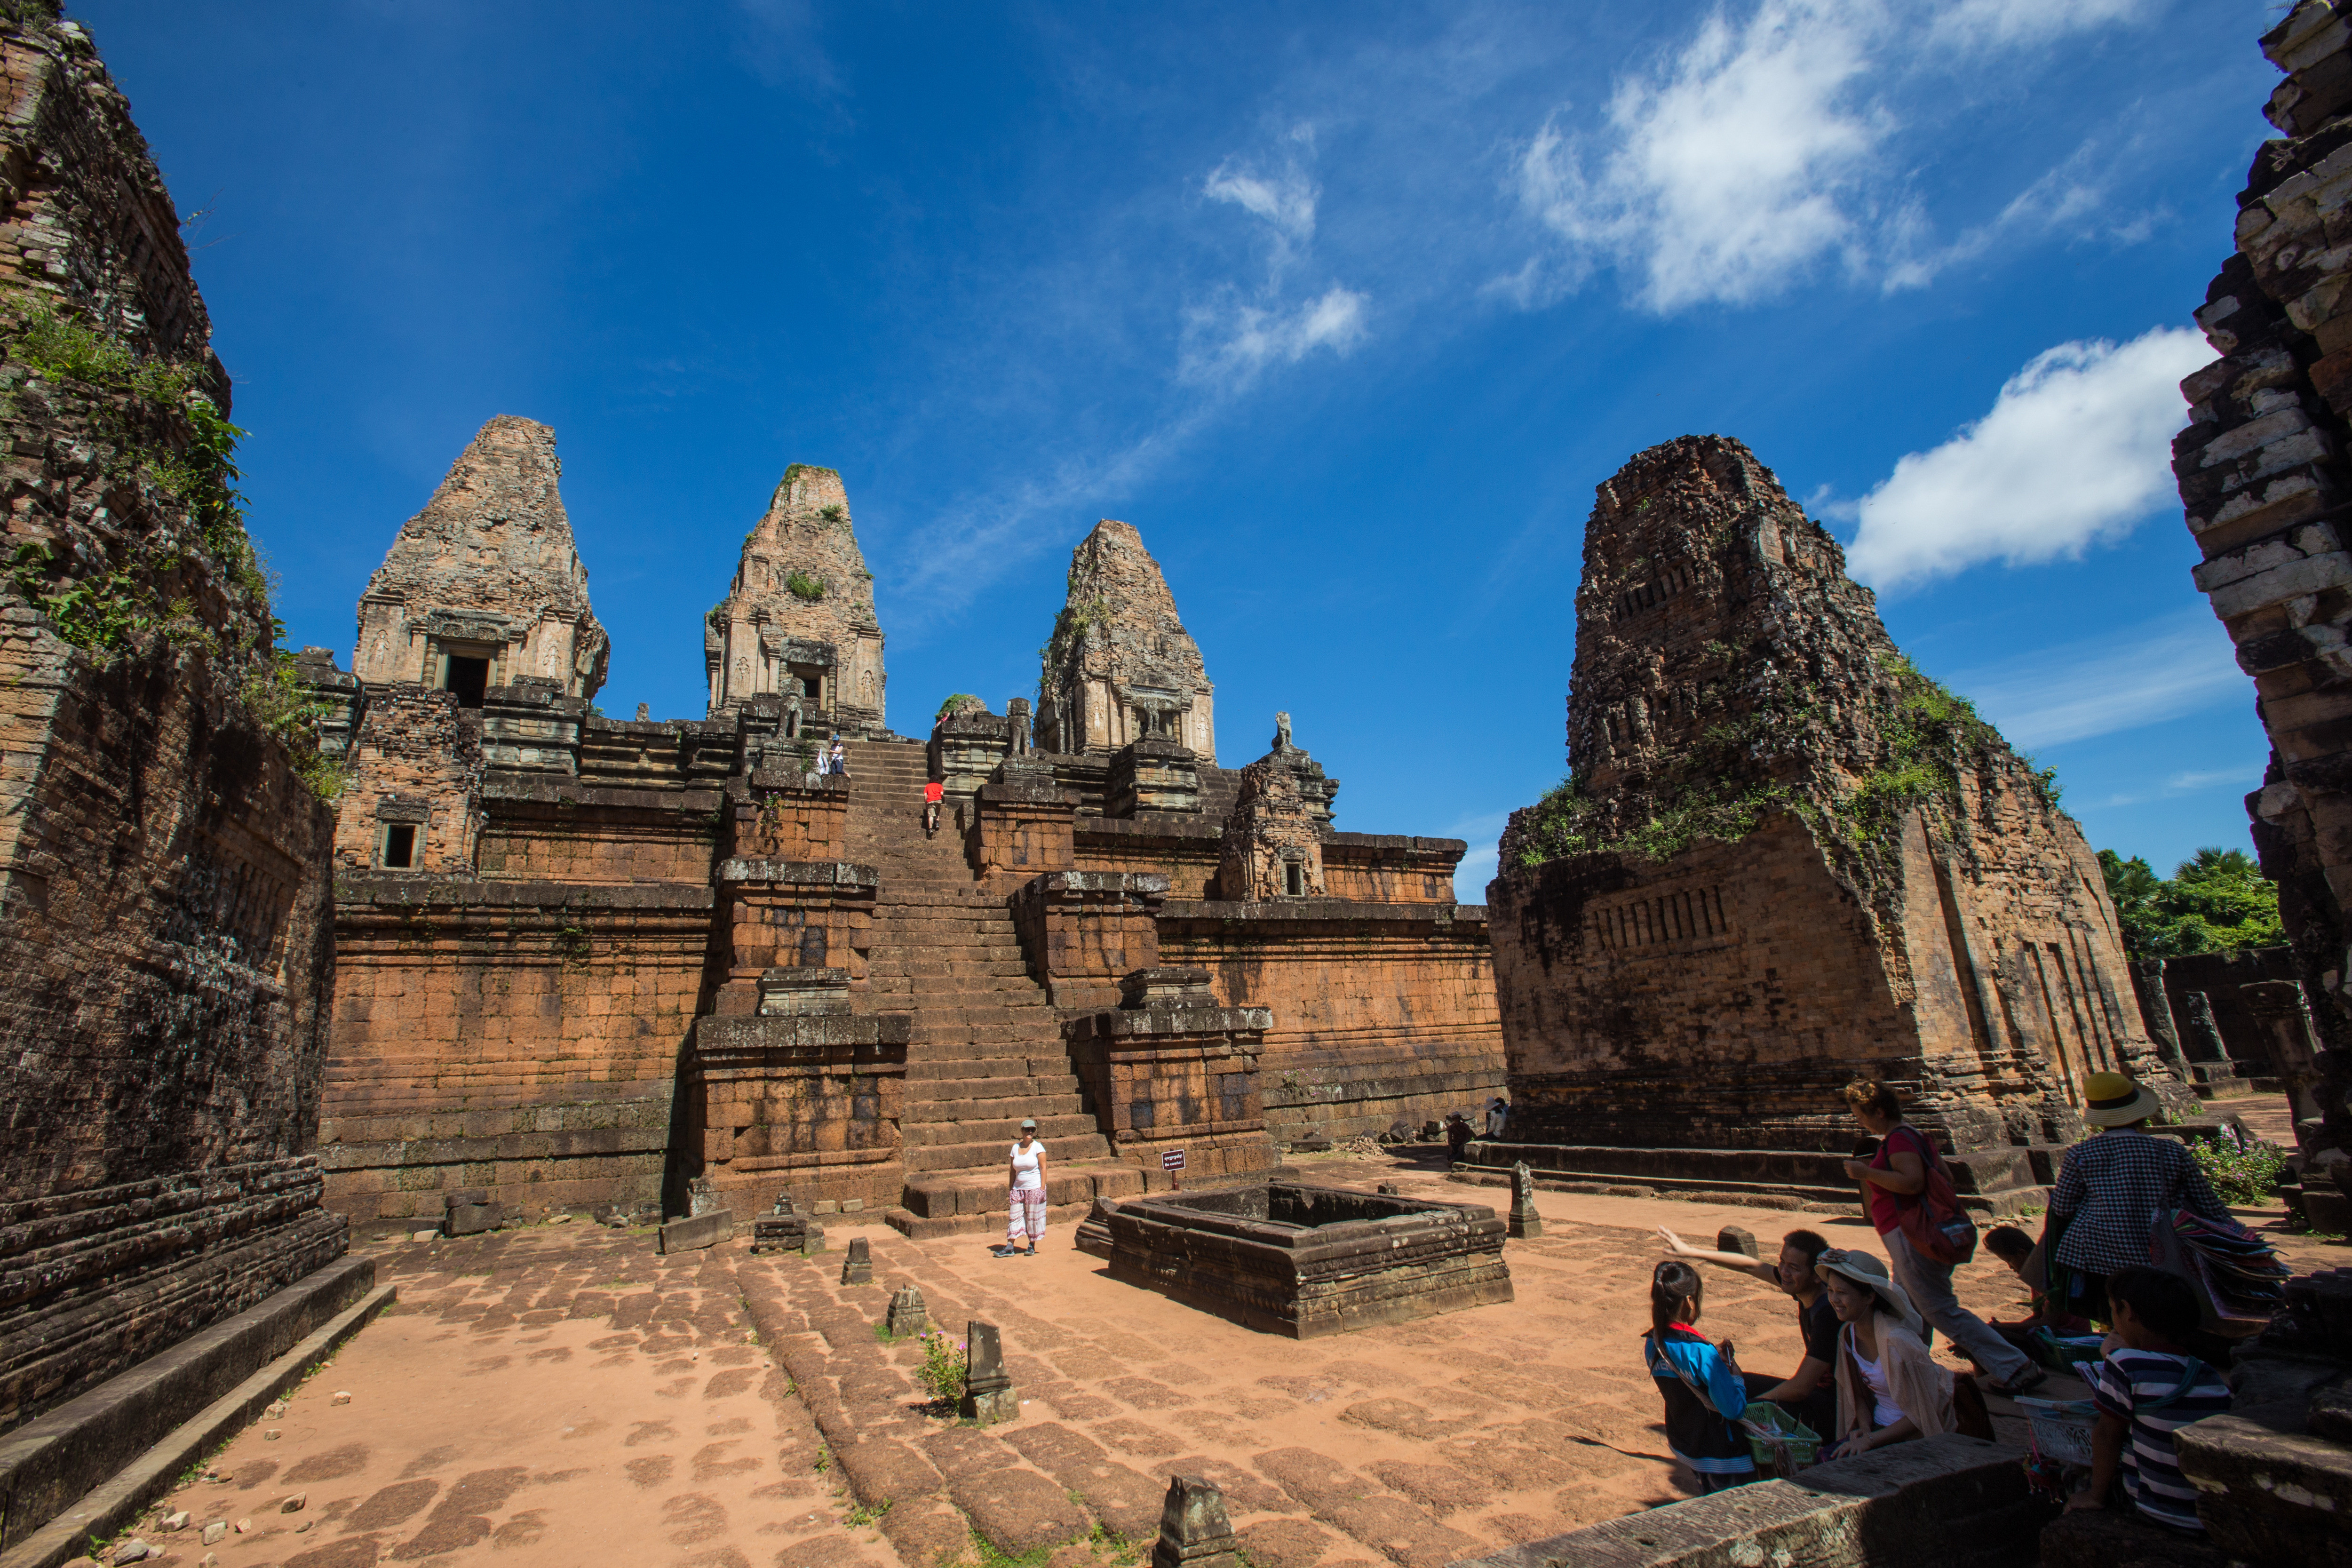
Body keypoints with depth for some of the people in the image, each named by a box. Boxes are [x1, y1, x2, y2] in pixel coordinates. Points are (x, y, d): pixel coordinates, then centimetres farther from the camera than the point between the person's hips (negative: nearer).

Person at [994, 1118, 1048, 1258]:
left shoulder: (1037, 1147, -5)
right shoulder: (1016, 1148, 6)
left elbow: (1043, 1168, -8)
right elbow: (1013, 1170, 11)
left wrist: (1042, 1189, -13)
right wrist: (1011, 1189, 7)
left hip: (1035, 1188, -4)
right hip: (1018, 1189, 4)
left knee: (1033, 1217, 3)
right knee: (1014, 1216, 1)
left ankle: (1032, 1246, 17)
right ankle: (1010, 1247, 5)